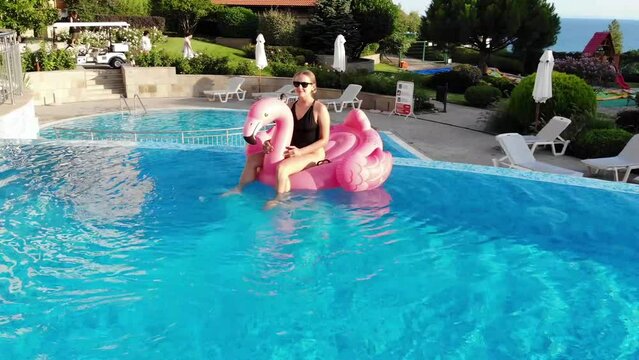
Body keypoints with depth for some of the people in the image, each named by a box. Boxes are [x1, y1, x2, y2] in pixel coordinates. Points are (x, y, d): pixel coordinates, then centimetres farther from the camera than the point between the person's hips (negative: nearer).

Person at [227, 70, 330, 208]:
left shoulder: (319, 109, -11)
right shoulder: (291, 107, 7)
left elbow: (324, 140, -13)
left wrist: (300, 151, -21)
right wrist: (270, 143, -12)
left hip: (313, 153, -7)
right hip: (292, 152, 7)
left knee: (282, 167, -35)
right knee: (253, 159, -1)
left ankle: (279, 200, -23)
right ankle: (239, 189, 9)